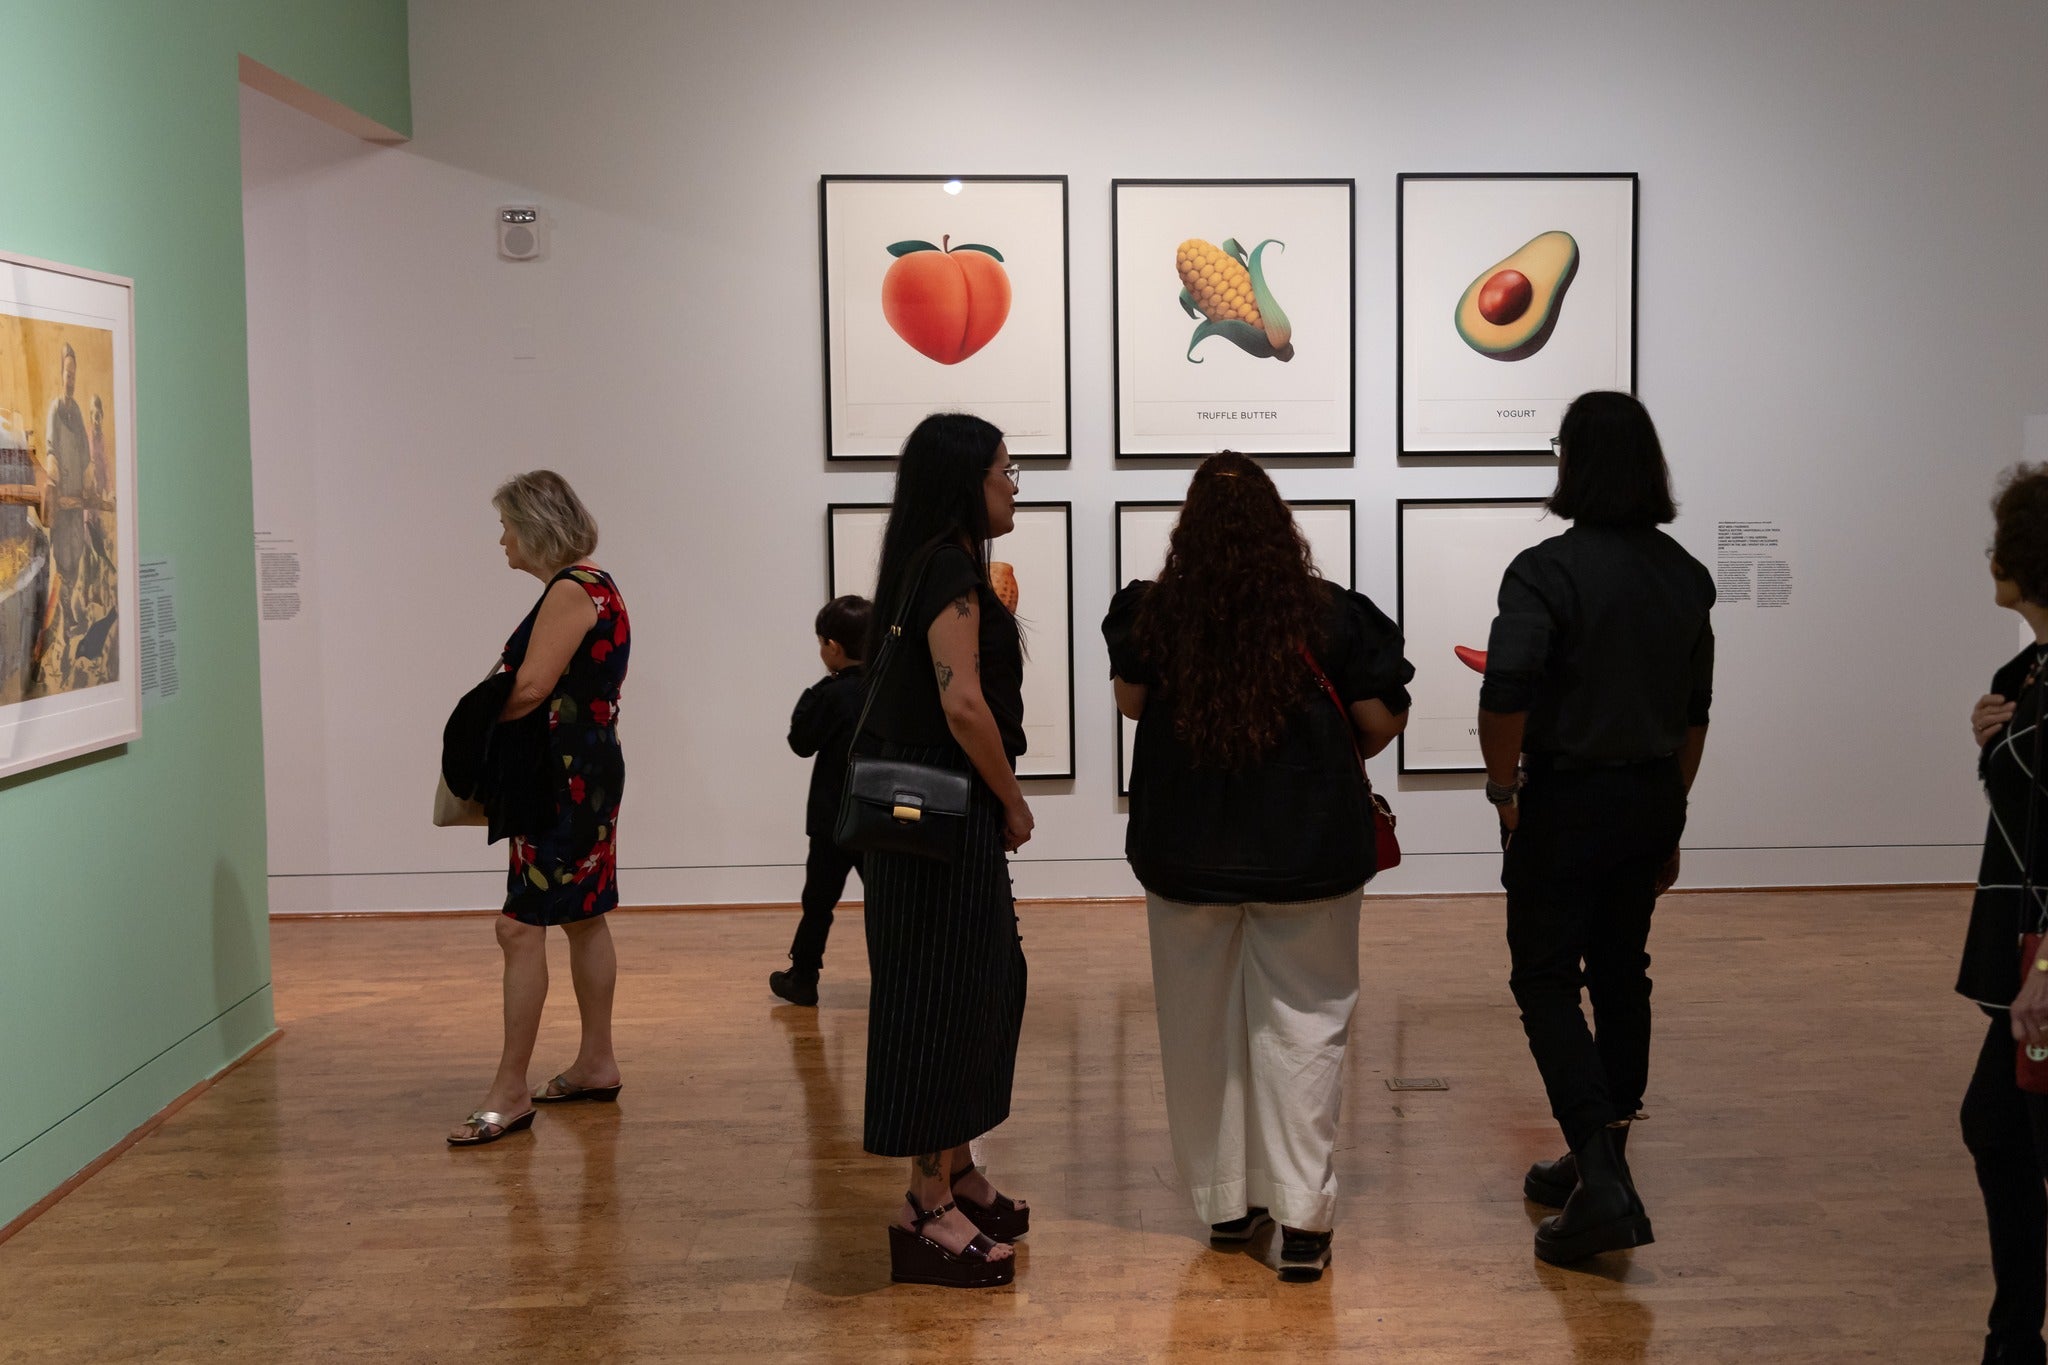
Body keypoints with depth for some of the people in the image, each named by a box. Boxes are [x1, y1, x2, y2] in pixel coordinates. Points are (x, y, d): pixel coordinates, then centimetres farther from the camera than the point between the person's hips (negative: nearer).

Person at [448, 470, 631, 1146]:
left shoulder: (571, 591, -16)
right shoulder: (593, 586, 16)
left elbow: (530, 689, -21)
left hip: (567, 778, -11)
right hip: (585, 768, 11)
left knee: (522, 926, -10)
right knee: (582, 917, 16)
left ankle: (511, 1089, -6)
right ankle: (597, 1064, 26)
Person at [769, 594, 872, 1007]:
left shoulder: (833, 695, -15)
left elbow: (802, 741, -9)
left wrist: (810, 697, 1)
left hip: (835, 820, -5)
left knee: (819, 899, 5)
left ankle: (803, 977, 12)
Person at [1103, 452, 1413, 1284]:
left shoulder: (1154, 613, -6)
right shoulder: (1328, 616, -9)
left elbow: (1131, 702, 9)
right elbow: (1379, 723, -3)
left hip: (1186, 849, 2)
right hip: (1307, 848, -1)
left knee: (1202, 1025, 14)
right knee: (1301, 1025, 6)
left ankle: (1224, 1200, 24)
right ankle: (1302, 1216, 1)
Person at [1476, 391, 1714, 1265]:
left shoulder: (1548, 570, -16)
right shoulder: (1687, 577, 6)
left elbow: (1506, 691, -27)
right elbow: (1694, 714, 12)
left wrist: (1502, 784, -11)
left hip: (1565, 799, -6)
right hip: (1650, 799, 6)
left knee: (1546, 984, 1)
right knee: (1620, 978, 15)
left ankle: (1601, 1180, -10)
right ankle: (1602, 1162, 27)